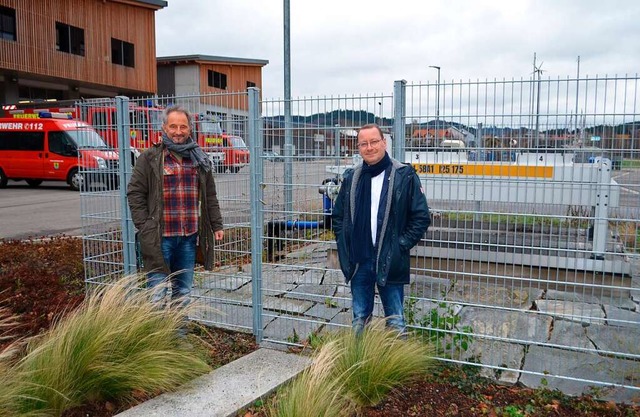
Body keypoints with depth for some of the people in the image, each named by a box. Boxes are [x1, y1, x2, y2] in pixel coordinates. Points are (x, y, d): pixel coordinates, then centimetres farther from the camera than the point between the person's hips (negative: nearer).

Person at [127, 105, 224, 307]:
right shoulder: (150, 158, -2)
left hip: (189, 237, 4)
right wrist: (144, 228, -10)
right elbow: (135, 194, -3)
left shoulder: (199, 159, 12)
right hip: (160, 237, -4)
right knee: (156, 293, -2)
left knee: (183, 292, 14)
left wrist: (216, 225, 10)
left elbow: (209, 196, 16)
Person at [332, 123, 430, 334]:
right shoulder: (351, 177, 7)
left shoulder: (405, 176, -5)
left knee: (395, 323, 6)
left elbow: (421, 217, -4)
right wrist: (344, 244, 6)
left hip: (390, 263, -4)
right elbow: (338, 215, 17)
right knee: (359, 320, 15)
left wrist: (401, 246, -8)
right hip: (358, 263, 4)